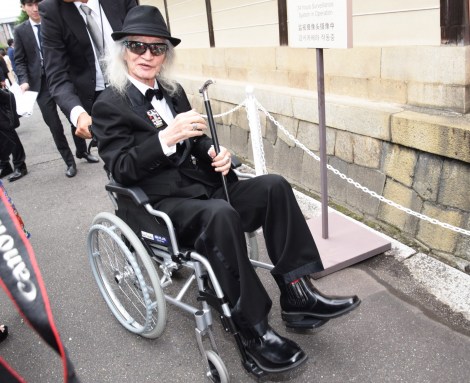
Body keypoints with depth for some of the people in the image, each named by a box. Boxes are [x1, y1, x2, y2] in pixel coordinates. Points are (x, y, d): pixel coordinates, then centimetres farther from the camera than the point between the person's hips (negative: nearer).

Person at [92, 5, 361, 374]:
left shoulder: (174, 92, 17)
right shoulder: (109, 105, -1)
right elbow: (121, 169, -11)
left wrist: (216, 153, -4)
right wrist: (166, 137, -23)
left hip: (202, 187, 7)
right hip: (161, 206, -6)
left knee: (274, 185, -15)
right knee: (221, 214, -36)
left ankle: (297, 293, -15)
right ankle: (254, 330, -24)